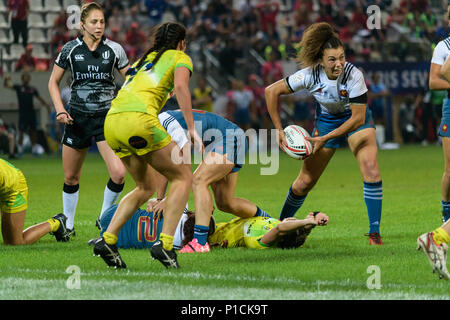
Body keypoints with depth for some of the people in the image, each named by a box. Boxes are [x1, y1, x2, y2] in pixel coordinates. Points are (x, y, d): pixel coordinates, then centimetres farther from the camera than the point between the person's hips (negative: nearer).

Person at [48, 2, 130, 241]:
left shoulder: (114, 49, -2)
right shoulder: (70, 49, -1)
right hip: (77, 118, 1)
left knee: (118, 173, -16)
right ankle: (68, 225, 29)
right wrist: (60, 109, -5)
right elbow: (53, 82, 8)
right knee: (71, 177, 9)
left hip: (107, 117, -1)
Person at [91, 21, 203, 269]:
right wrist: (191, 128, -9)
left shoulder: (143, 61, 33)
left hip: (111, 122, 7)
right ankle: (164, 244, -8)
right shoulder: (180, 58, 14)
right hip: (139, 120, -7)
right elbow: (180, 86, -5)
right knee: (183, 177, 6)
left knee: (145, 188, 22)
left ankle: (107, 239, 7)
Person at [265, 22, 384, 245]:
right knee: (304, 182, 3)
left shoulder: (354, 75, -32)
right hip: (326, 119, 2)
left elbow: (358, 118, -26)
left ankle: (374, 232, -17)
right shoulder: (309, 75, -27)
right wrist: (279, 130, -16)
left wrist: (326, 138, -27)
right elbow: (272, 91, -15)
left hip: (356, 119, -2)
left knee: (371, 168, -25)